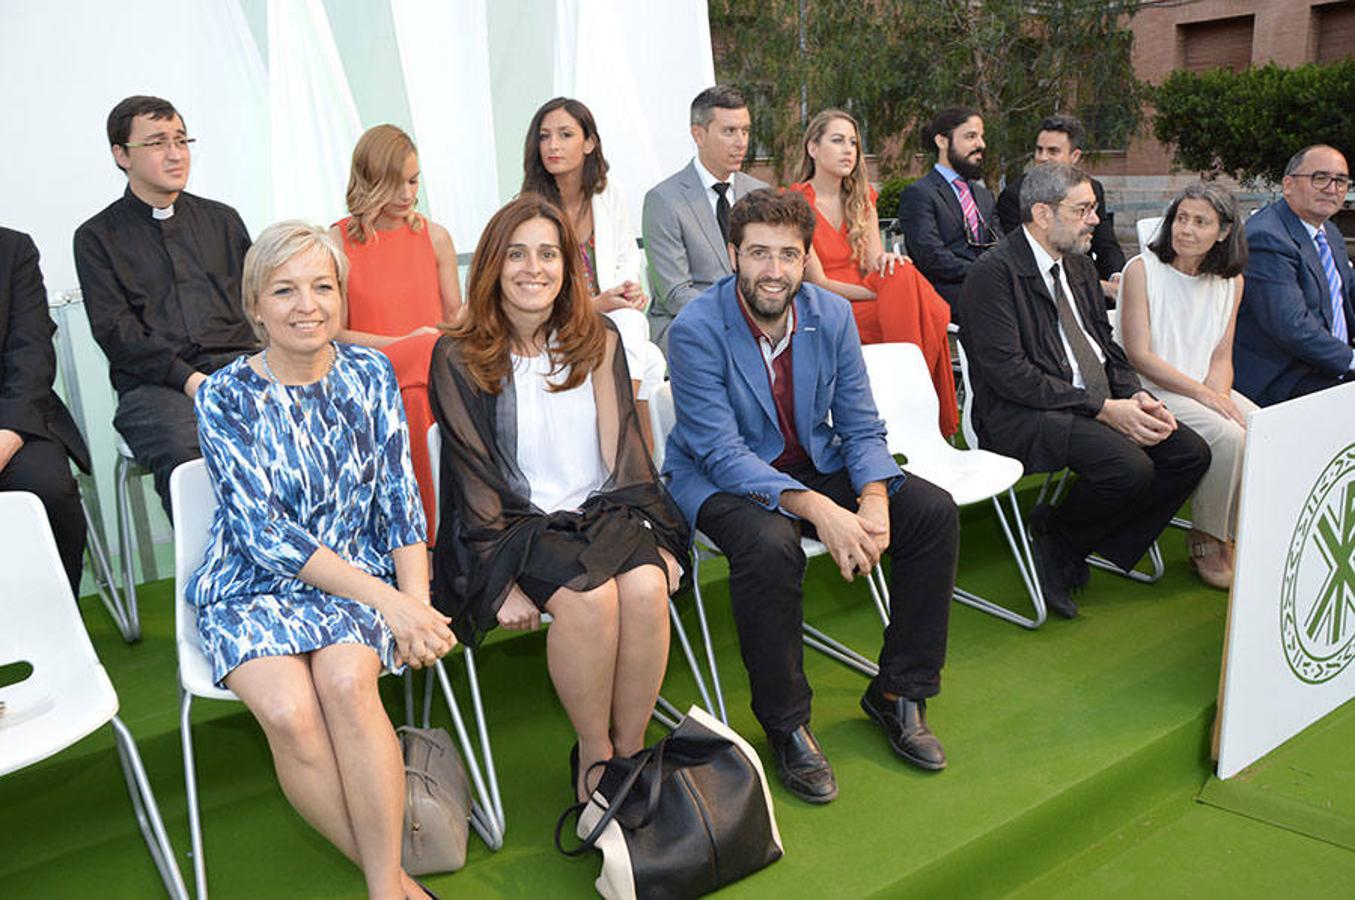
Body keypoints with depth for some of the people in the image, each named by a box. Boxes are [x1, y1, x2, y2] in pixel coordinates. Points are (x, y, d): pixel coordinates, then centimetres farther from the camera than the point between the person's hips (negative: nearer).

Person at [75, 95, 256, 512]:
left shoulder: (222, 219, 25)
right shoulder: (97, 237, 14)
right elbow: (115, 331, 2)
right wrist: (188, 378, -14)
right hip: (154, 384, -2)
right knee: (184, 449, -37)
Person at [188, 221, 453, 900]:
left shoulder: (370, 373, 3)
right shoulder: (226, 397, -6)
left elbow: (400, 500, 3)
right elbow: (266, 534, -13)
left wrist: (418, 604, -12)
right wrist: (387, 600, -20)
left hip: (359, 571, 1)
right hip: (253, 584, -1)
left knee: (346, 680, -30)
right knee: (289, 711, -29)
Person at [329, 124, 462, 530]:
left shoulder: (434, 236, 13)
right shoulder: (337, 243, 4)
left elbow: (457, 319, 17)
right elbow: (335, 335, 1)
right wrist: (405, 343, -12)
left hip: (432, 371, 2)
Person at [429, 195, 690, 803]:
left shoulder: (600, 341, 10)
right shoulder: (459, 358, -1)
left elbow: (628, 450, 11)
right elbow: (472, 478, -5)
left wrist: (657, 539, 0)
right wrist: (502, 582, -14)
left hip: (603, 512, 3)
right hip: (515, 524, -3)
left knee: (646, 586, -28)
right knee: (590, 596, -31)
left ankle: (631, 751, -10)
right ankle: (594, 755, -10)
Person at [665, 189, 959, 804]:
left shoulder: (832, 315, -5)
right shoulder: (697, 330, -20)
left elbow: (862, 428, -3)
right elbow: (723, 453, -25)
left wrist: (873, 501, -24)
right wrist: (817, 510, -37)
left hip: (814, 466, 5)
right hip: (719, 478, -5)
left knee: (934, 511, -12)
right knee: (769, 545, -37)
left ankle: (897, 692, 4)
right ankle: (786, 725, -14)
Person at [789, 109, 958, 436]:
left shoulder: (861, 198, 15)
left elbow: (874, 263, 5)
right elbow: (817, 283, -11)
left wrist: (887, 261, -21)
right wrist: (886, 293, -18)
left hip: (864, 303, 6)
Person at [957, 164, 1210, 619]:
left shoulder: (1080, 265, 16)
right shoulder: (993, 273, -12)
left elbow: (1106, 346, 20)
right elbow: (1009, 372, -19)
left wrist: (1136, 397, -2)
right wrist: (1104, 409, -19)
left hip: (1096, 403, 9)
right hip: (1022, 416, -9)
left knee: (1191, 453, -6)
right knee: (1130, 468, -30)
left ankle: (1073, 545, 3)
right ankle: (1052, 536, 0)